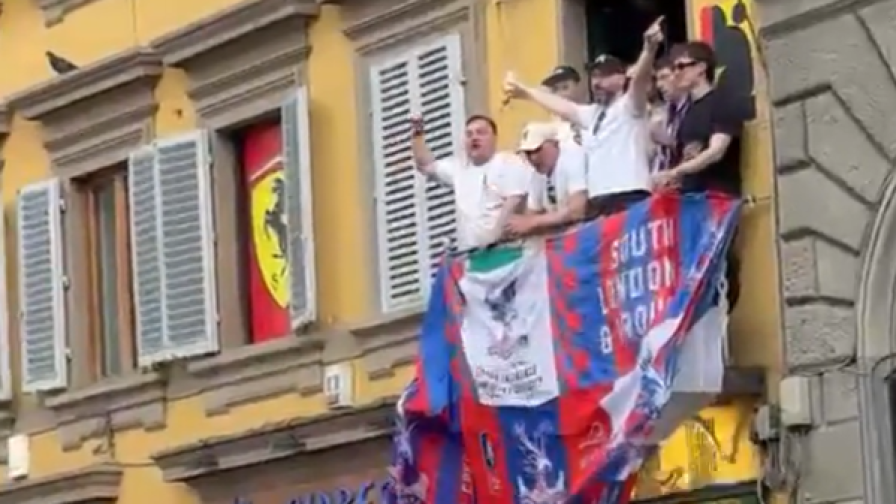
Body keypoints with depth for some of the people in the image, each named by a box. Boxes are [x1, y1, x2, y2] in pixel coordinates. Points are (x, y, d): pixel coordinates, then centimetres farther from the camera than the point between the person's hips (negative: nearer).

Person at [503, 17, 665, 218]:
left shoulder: (629, 106, 2)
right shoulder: (591, 114, 25)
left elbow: (639, 79, -16)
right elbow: (561, 106, 40)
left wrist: (649, 48, -36)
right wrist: (523, 91, 53)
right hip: (598, 201, 8)